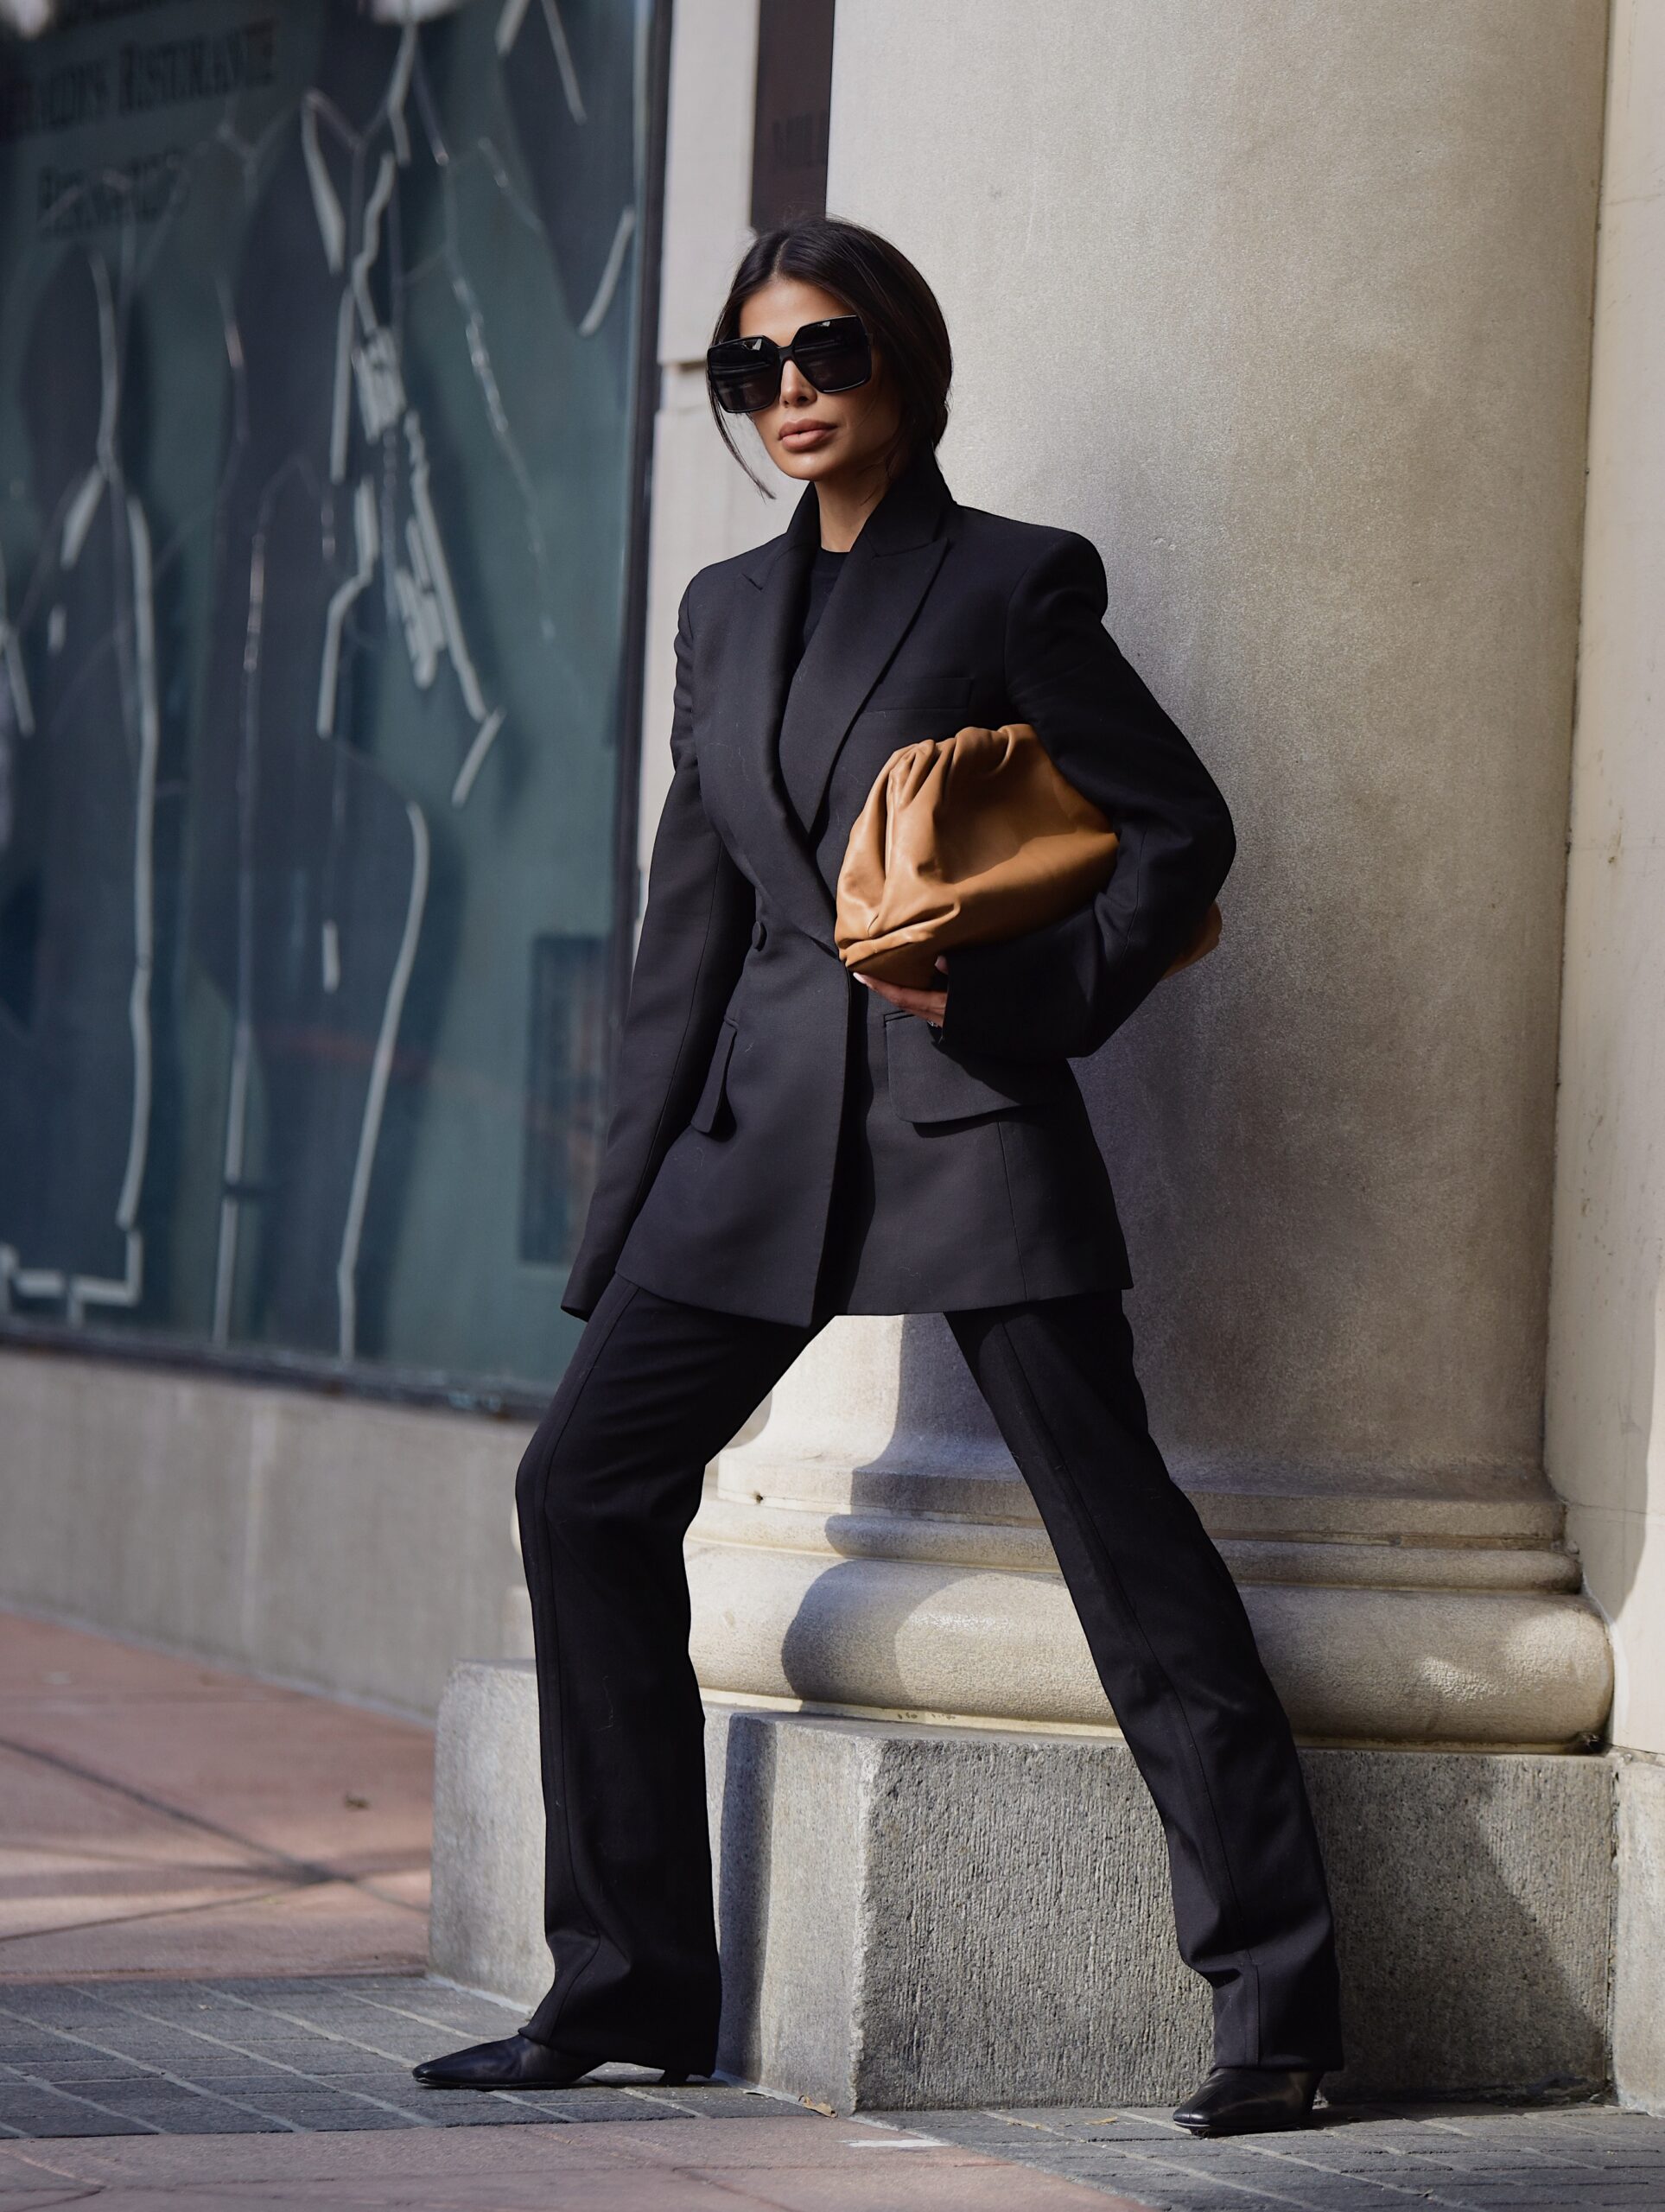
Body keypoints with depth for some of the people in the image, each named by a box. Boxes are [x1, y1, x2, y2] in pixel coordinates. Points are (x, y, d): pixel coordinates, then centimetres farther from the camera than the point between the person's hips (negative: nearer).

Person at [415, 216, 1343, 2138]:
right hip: (769, 1117, 6)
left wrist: (1024, 998, -14)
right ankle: (630, 1990, 10)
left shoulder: (1011, 585, -1)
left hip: (965, 1116, -6)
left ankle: (1275, 2006, -1)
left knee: (1118, 1528, -8)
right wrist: (629, 1210, 14)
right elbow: (690, 922, 17)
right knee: (585, 1488, 1)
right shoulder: (727, 610, 16)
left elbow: (1180, 829, -1)